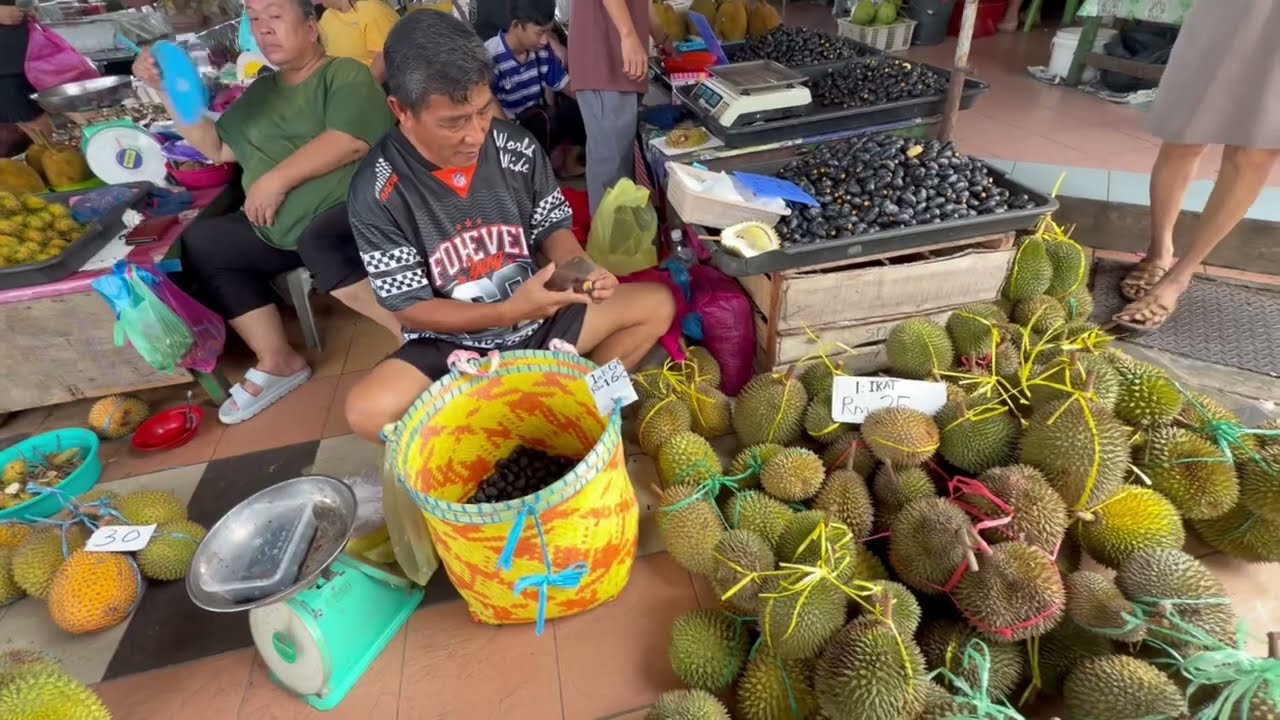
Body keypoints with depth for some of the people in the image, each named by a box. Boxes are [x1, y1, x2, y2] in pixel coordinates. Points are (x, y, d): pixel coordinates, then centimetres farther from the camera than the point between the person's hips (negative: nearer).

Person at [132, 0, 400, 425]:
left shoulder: (345, 73, 0)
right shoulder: (260, 92, 23)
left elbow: (350, 142, -18)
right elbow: (217, 148, 24)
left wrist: (276, 180, -14)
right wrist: (170, 90, 13)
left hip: (346, 211, -8)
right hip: (278, 228, 8)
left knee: (318, 243, -36)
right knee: (200, 243, -1)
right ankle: (278, 362, 0)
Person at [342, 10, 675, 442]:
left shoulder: (516, 147, -9)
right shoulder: (376, 192, -18)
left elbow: (551, 228, 3)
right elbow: (410, 308, -15)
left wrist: (580, 269, -21)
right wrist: (507, 311, -29)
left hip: (541, 317, 4)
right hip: (451, 345, -3)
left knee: (657, 303, -3)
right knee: (367, 411, -31)